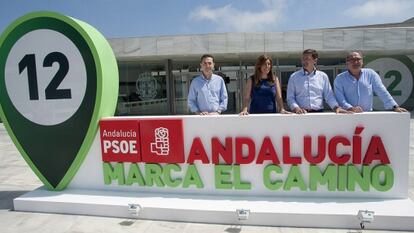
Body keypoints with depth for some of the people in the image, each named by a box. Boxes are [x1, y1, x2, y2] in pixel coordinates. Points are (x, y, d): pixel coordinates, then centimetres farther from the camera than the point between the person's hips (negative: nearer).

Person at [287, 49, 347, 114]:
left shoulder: (323, 76, 13)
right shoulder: (294, 77, 8)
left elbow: (329, 96, 12)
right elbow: (290, 98, 4)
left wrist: (336, 107, -4)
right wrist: (296, 108, -13)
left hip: (318, 113, 1)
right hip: (301, 114, -1)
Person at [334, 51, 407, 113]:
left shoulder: (370, 74, 8)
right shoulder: (340, 79, 2)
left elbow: (382, 92, 6)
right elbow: (339, 98, -7)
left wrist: (395, 107, -3)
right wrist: (350, 108, -23)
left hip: (367, 115, 2)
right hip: (347, 115, -2)